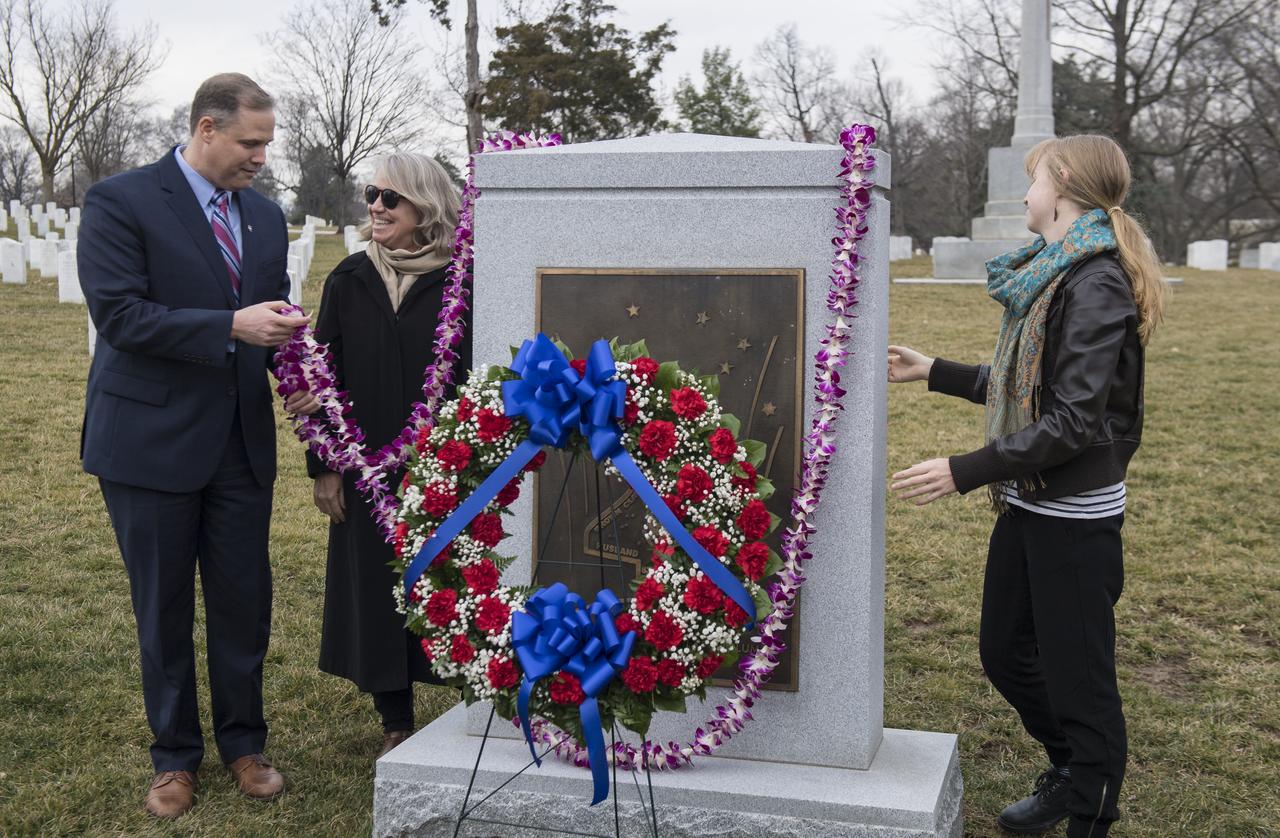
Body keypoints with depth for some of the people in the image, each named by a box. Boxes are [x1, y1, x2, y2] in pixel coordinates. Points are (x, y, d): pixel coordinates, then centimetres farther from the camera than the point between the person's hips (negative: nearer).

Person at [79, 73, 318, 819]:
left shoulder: (265, 215, 8)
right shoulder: (120, 202, -10)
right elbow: (119, 314, -18)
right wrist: (231, 327, -25)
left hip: (241, 441, 5)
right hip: (152, 440, -4)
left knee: (245, 599, 10)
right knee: (164, 610, 9)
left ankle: (244, 742, 29)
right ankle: (175, 758, 26)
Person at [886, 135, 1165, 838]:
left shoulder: (1096, 284, -18)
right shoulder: (1051, 273, 11)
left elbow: (1075, 419, -24)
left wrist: (965, 472, -26)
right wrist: (934, 373, 19)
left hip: (1073, 516, -10)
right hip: (1027, 504, 10)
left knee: (1077, 676, 2)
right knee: (1004, 652, 20)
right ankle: (1072, 774, 39)